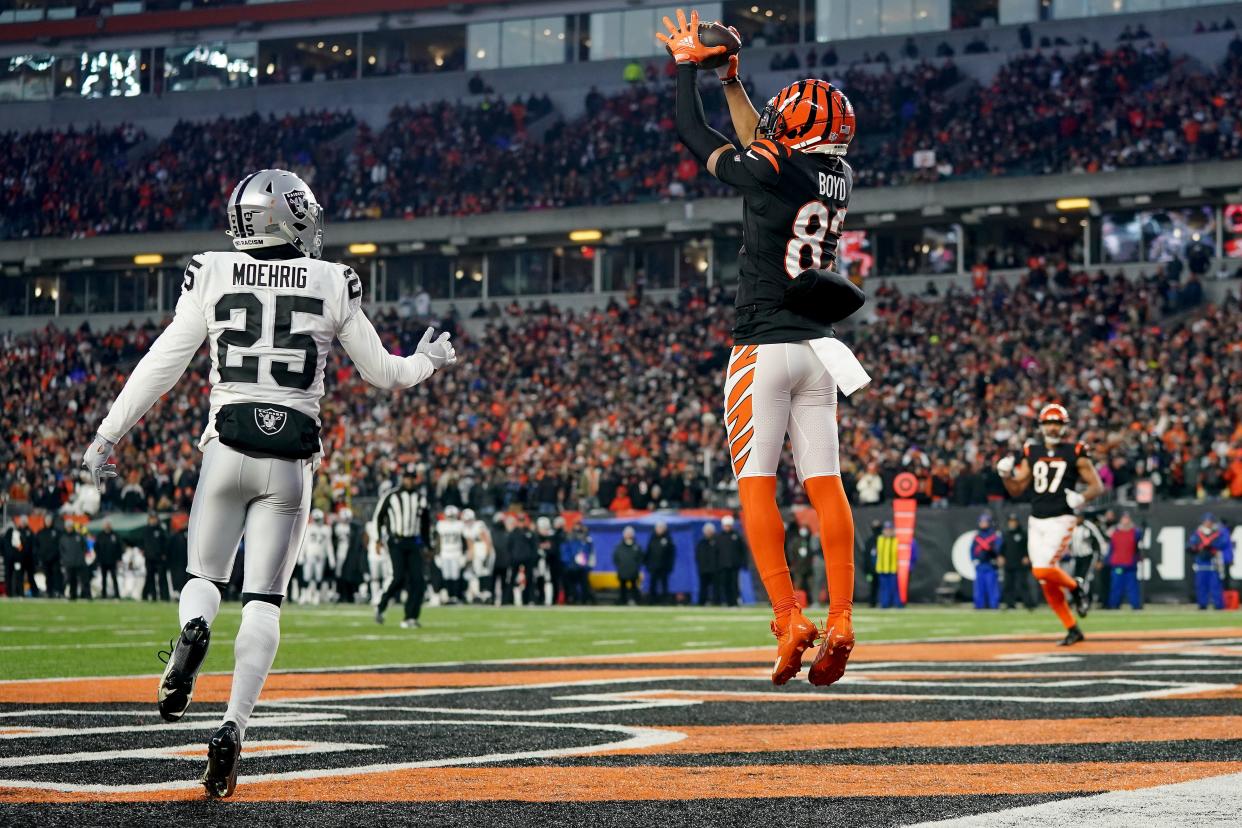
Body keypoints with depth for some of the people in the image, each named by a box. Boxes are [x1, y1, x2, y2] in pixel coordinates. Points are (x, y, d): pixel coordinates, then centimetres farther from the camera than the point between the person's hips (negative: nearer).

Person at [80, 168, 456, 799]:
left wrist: (107, 437, 6)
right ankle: (233, 726, -15)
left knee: (204, 576, 16)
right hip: (291, 458, 0)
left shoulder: (211, 277, 1)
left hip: (229, 446, 0)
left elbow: (162, 365, 0)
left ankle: (192, 628, -21)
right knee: (263, 600, 3)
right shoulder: (332, 285, 3)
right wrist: (429, 361, 33)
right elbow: (382, 373, 12)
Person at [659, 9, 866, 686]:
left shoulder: (771, 171, -12)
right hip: (817, 350, 6)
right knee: (824, 484, 3)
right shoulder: (837, 177, 8)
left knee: (755, 484, -3)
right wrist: (730, 78, 30)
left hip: (763, 349, -6)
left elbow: (692, 133, 1)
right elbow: (763, 147, 27)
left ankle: (788, 619, -12)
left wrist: (687, 63, 15)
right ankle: (840, 621, -4)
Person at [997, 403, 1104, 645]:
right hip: (1036, 522, 5)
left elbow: (1098, 486, -2)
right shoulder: (1032, 452, 12)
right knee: (1047, 582, 3)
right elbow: (1016, 490, 14)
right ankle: (1072, 630, 14)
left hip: (1060, 520, -5)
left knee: (1044, 569, -22)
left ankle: (1077, 589, 8)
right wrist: (1005, 474, -6)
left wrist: (1081, 498, -21)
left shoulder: (1075, 453, -1)